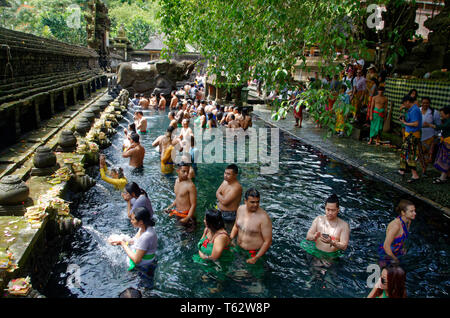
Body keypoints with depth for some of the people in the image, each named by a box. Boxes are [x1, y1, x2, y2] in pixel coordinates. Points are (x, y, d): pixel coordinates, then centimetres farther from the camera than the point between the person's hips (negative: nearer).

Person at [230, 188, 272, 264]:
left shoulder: (264, 218, -25)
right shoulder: (240, 209, -7)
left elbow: (268, 241, -19)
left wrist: (256, 258, -18)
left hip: (255, 253, -5)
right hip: (239, 249, 6)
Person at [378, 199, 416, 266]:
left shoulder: (408, 221, -10)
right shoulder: (396, 225, -36)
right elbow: (386, 246, -33)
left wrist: (403, 247, 15)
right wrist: (394, 259, -20)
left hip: (396, 251, 8)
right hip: (386, 253, -8)